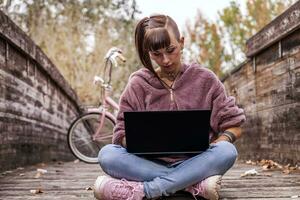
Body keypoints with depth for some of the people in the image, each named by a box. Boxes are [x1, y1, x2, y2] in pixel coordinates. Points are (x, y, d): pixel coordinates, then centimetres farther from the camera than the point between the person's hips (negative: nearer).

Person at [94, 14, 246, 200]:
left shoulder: (204, 79, 5)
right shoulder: (138, 84, 5)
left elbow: (234, 126, 6)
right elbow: (123, 134, 3)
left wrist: (213, 147, -15)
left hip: (194, 162, 0)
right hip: (151, 162, 0)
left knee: (227, 152, -31)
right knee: (107, 154, -27)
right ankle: (196, 183, -31)